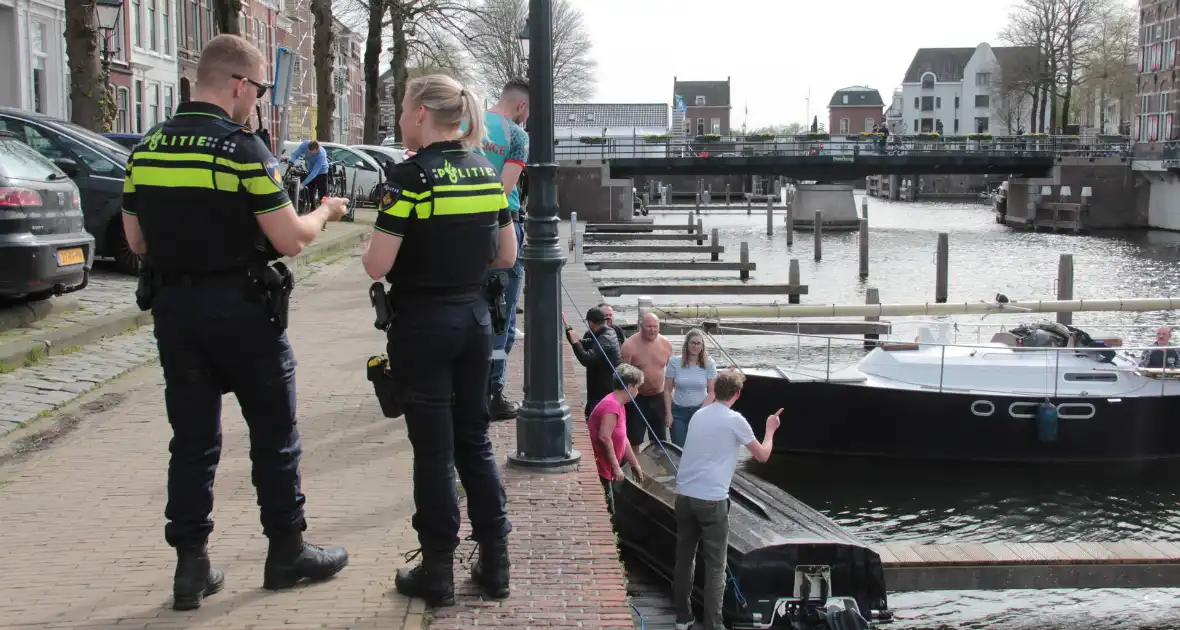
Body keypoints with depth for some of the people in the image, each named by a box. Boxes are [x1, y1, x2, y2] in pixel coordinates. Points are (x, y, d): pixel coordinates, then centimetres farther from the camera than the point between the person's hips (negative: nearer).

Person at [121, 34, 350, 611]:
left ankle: (191, 566, 14)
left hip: (173, 308, 5)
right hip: (240, 309, -5)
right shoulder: (242, 148, -14)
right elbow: (289, 240, -14)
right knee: (273, 434, 10)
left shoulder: (147, 148, 5)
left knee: (192, 438, 11)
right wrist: (324, 213, 5)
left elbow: (136, 240, 10)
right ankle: (287, 551, 20)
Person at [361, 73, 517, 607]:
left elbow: (378, 265, -18)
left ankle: (438, 574, 13)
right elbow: (506, 255, 10)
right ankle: (495, 564, 20)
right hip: (474, 318, 6)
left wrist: (367, 249, 3)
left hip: (423, 326, -6)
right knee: (475, 442, 15)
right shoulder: (486, 172, 5)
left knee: (434, 451, 3)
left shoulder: (412, 175, -15)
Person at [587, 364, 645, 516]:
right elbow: (604, 437, -27)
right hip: (599, 471, -11)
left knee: (607, 513, 16)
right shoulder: (612, 405, -18)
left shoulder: (618, 405, 16)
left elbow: (622, 439, 24)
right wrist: (616, 468, -23)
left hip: (604, 470, 11)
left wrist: (635, 465, 28)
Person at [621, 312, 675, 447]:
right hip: (637, 398, -4)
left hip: (658, 397, 4)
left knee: (659, 439, 15)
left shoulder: (666, 344, -3)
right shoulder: (629, 346, -16)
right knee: (634, 439, 2)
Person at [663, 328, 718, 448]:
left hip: (700, 411, 0)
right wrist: (668, 413, -4)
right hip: (678, 411, 1)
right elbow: (667, 391, 1)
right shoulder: (675, 363, -3)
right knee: (679, 448, 3)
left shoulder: (709, 364, -3)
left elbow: (712, 392, -1)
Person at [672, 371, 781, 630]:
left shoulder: (698, 415, 12)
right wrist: (770, 430, 19)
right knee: (715, 566, 1)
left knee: (684, 558, 14)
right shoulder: (734, 420, -7)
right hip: (712, 500, -6)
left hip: (684, 495, 6)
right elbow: (763, 455, 2)